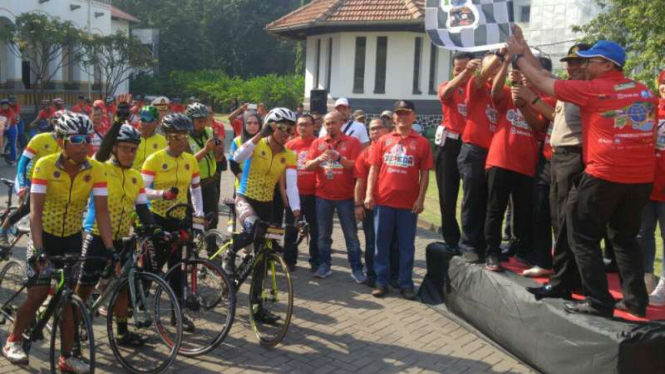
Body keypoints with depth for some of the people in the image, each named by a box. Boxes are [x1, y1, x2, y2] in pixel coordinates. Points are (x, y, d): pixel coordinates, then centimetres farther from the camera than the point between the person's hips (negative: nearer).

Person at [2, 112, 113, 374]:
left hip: (73, 238, 2)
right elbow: (35, 210, -27)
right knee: (38, 294, -5)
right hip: (44, 235, -2)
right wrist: (38, 249, -36)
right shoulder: (45, 165, -22)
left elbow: (101, 211, -18)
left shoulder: (96, 170, -16)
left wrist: (109, 248, -25)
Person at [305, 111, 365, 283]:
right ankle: (324, 265, 21)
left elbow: (357, 166, -12)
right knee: (323, 234, 10)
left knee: (351, 234, 3)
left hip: (345, 196, -3)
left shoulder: (352, 142, -3)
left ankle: (356, 268, 9)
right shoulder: (317, 143, 6)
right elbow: (307, 166, 0)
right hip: (323, 196, 3)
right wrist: (319, 159, -21)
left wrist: (339, 158, -28)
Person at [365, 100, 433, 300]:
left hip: (409, 203, -1)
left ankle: (406, 284, 15)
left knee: (407, 245, 6)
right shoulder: (383, 140, 7)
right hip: (383, 201, 1)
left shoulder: (422, 143, 3)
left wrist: (420, 198, -5)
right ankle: (381, 282, 16)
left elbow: (425, 173, 2)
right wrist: (369, 194, -3)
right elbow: (374, 169, 6)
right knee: (382, 243, 7)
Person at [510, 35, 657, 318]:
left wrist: (519, 55, 11)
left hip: (604, 175, -6)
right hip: (642, 177, 7)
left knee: (584, 237, 5)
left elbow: (543, 83, 0)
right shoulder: (645, 92, 10)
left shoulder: (592, 90, -7)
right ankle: (636, 300, 17)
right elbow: (646, 127, 21)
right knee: (625, 237, 19)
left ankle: (598, 302, 3)